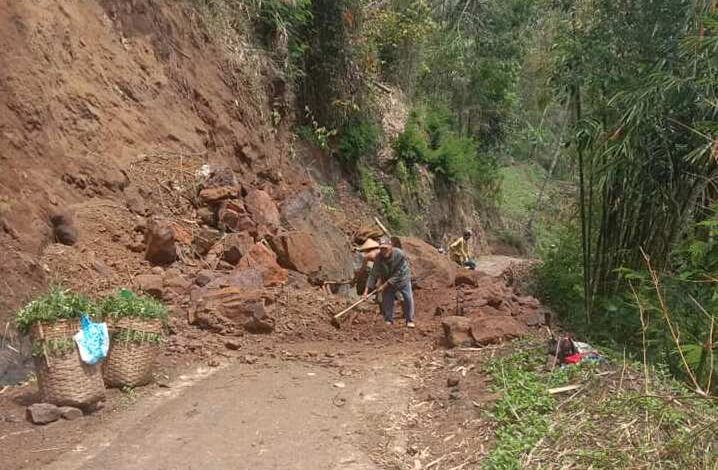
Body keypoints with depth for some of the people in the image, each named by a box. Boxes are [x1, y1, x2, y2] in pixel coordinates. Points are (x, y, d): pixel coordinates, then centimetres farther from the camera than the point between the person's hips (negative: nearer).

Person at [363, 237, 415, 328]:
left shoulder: (400, 255, -30)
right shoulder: (379, 258, -20)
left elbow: (398, 274, -28)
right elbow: (373, 274, -18)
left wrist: (385, 285, -30)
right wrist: (367, 290, -25)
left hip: (402, 278, -3)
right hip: (387, 281, 3)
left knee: (408, 298, -11)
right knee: (386, 300, 0)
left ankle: (410, 320, 3)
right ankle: (389, 320, 16)